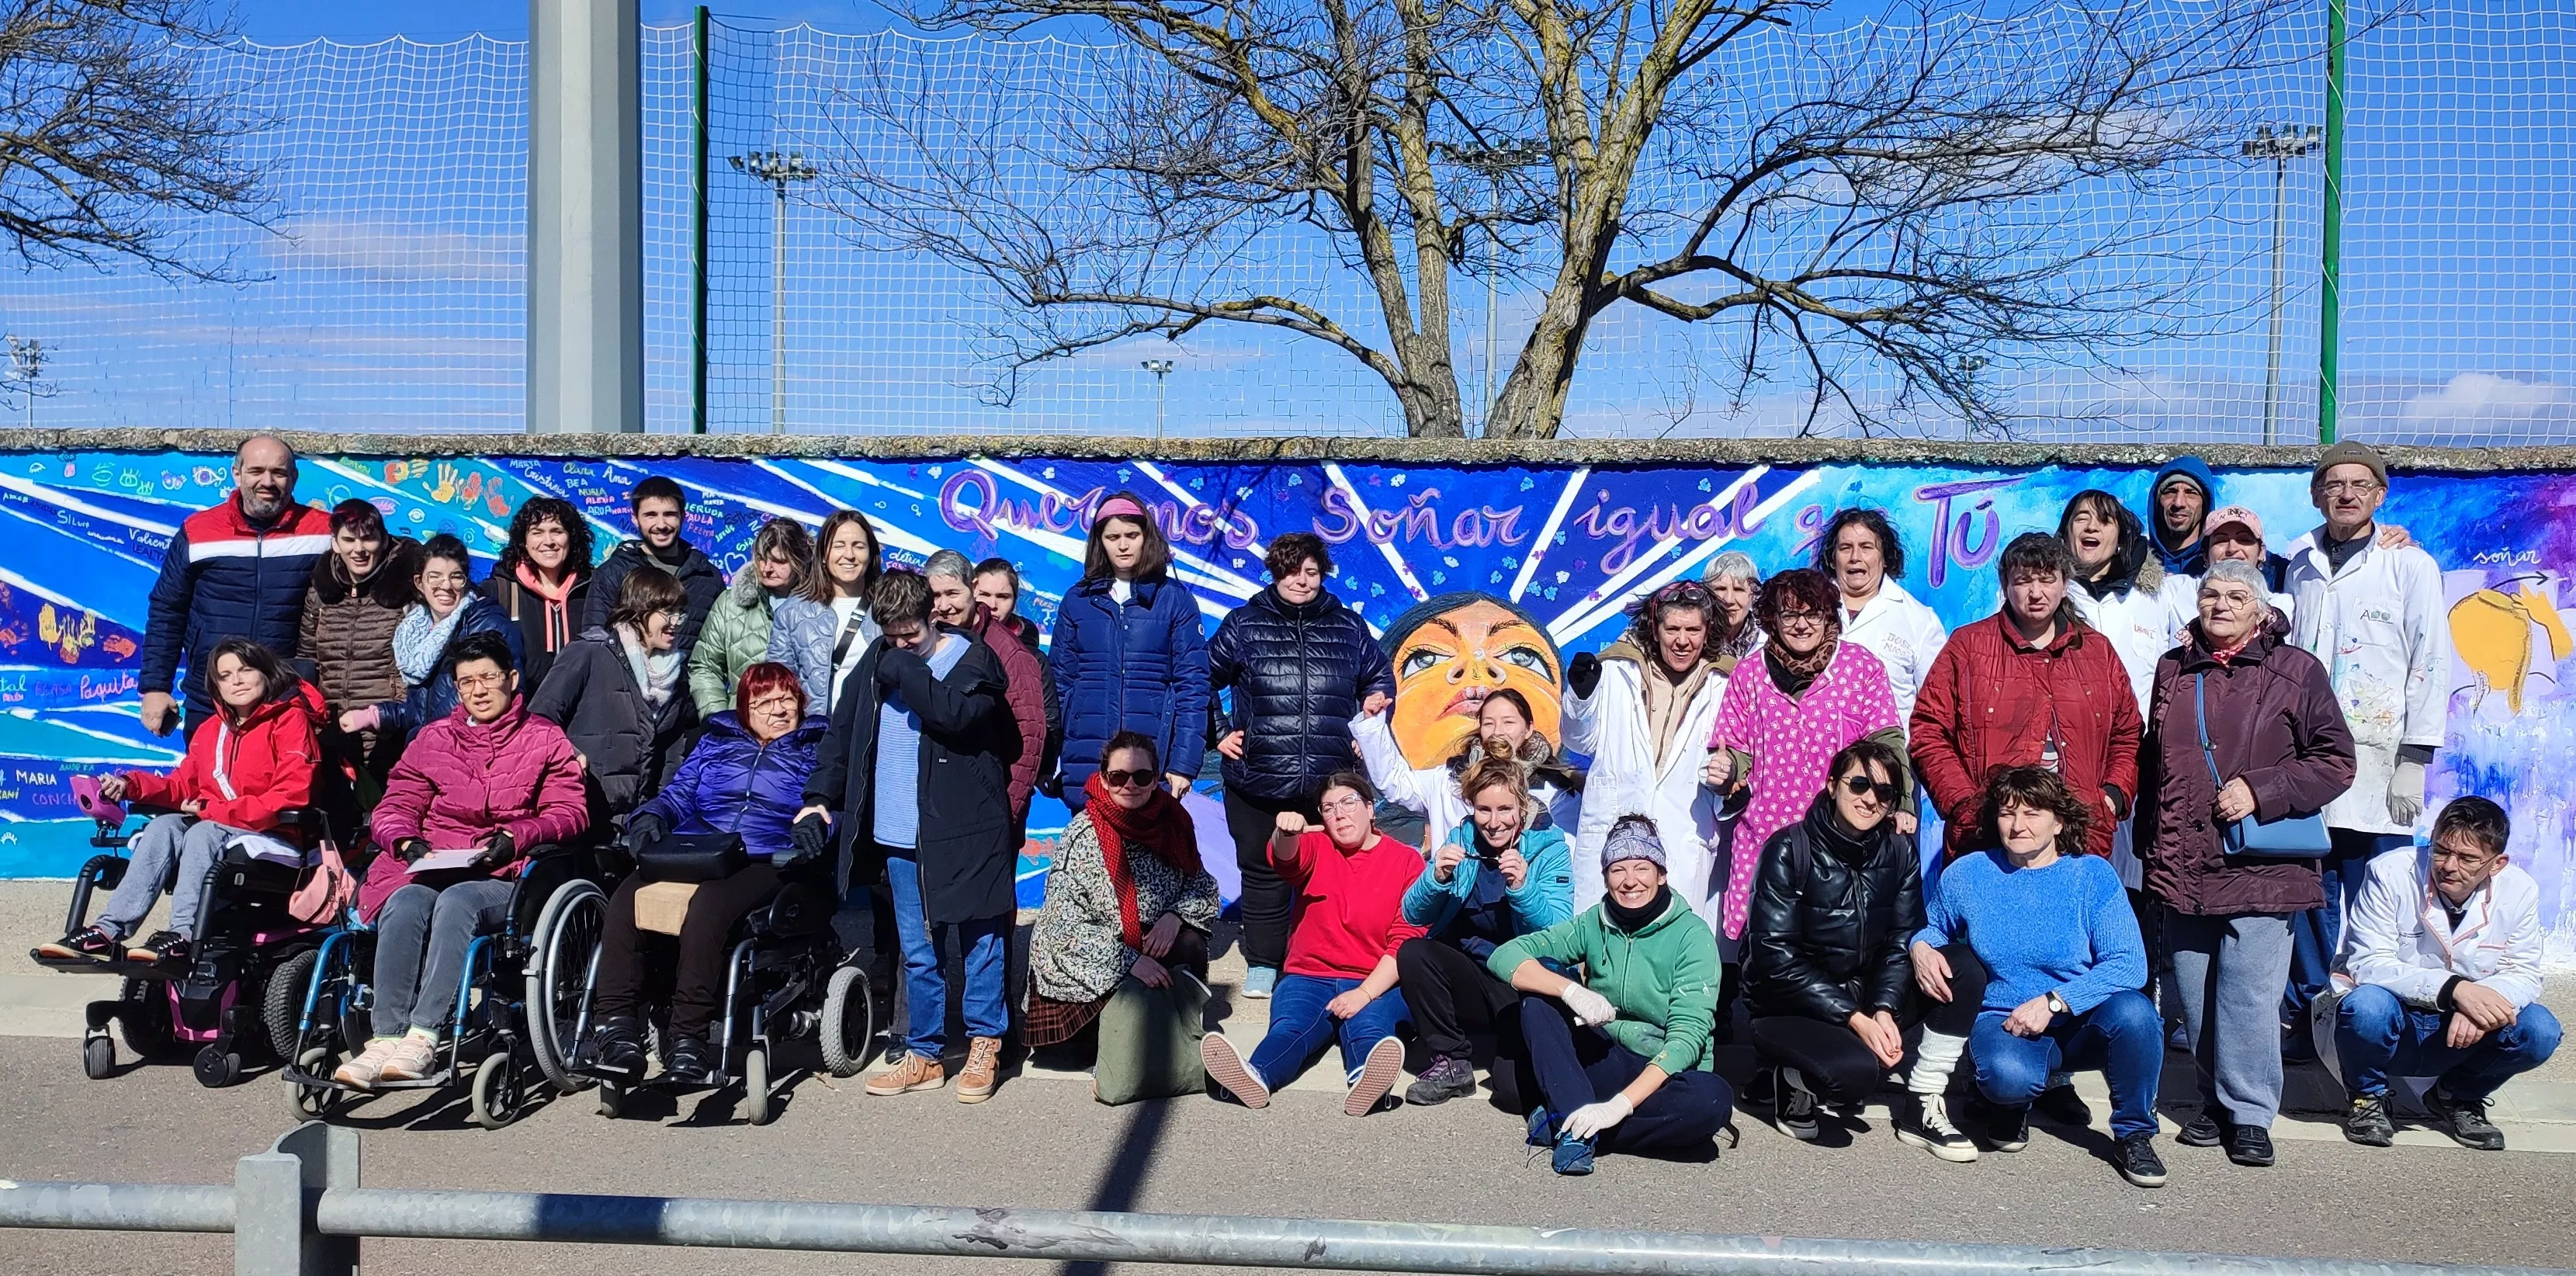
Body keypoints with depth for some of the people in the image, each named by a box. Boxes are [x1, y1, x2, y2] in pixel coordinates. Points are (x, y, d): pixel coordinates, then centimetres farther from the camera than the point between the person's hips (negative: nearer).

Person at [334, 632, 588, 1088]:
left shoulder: (544, 738, 15)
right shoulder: (433, 739, 23)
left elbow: (571, 812, 4)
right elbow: (395, 806, 17)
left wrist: (516, 837, -13)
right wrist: (406, 840, -6)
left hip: (505, 877, -3)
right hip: (431, 868, 3)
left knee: (456, 901, -36)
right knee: (405, 903, -32)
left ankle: (423, 1038, -42)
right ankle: (386, 1038, -36)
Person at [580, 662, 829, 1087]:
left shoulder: (815, 748, 19)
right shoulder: (716, 740, 29)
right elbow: (679, 793, 24)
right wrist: (650, 816, 3)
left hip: (762, 861, -4)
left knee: (706, 908, -37)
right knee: (624, 900, -27)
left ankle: (688, 1038, -36)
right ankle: (615, 1024, -27)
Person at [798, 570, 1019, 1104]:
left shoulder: (972, 657, -5)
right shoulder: (878, 659, 10)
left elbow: (957, 714, -24)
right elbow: (842, 729, 14)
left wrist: (906, 670, -15)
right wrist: (821, 797, 6)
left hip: (965, 830, -4)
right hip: (898, 835, 5)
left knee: (979, 942, 4)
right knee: (917, 954, 10)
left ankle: (984, 1047, 16)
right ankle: (924, 1054, 20)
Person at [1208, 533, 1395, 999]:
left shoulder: (1348, 627, 8)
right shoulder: (1243, 624, 3)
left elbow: (1381, 678, 23)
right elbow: (1201, 682, 9)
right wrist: (1217, 735, 3)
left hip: (1329, 784, 1)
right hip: (1256, 782, -1)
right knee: (1262, 873, 6)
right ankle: (1262, 964, 18)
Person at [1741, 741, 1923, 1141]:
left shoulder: (1900, 853, 2)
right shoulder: (1789, 849, -13)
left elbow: (1902, 943, -2)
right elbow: (1775, 956, -18)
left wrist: (1883, 1011, -21)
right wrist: (1855, 1019, -24)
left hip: (1862, 995, 5)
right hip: (1787, 1005, -5)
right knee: (1854, 1071, -33)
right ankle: (1792, 1078, 1)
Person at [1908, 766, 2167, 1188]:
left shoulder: (2092, 875, -6)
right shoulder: (1967, 876, 0)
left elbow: (2128, 963, -14)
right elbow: (1933, 927, 18)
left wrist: (2053, 1002, -24)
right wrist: (1921, 946, -7)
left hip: (2083, 1021, 1)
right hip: (2004, 1021, 0)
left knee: (2132, 1010, -33)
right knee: (2008, 1076, -36)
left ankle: (2134, 1134, -5)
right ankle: (2014, 1106, 7)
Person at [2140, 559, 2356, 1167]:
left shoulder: (2296, 671, 1)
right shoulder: (2173, 671, 14)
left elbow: (2335, 760, -1)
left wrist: (2261, 791, -13)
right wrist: (2148, 839, 18)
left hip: (2261, 870, -4)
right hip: (2181, 868, 4)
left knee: (2249, 996, -5)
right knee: (2193, 996, 9)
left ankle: (2250, 1113, 8)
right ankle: (2216, 1101, 23)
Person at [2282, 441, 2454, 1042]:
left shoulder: (2410, 566, 0)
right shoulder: (2300, 562, 12)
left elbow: (2432, 664, -2)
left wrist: (2415, 761, -7)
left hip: (2376, 764, -3)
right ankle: (2306, 1011, 15)